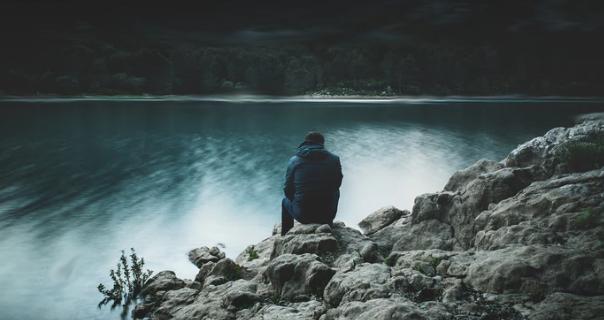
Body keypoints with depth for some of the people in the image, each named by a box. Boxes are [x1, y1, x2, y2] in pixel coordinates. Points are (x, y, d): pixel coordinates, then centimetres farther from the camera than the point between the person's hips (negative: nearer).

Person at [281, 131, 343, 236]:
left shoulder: (294, 160, -4)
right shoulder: (334, 159, -2)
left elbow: (288, 190, 1)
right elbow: (337, 184, 10)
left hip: (302, 215, 0)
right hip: (327, 215, 1)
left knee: (285, 201, 34)